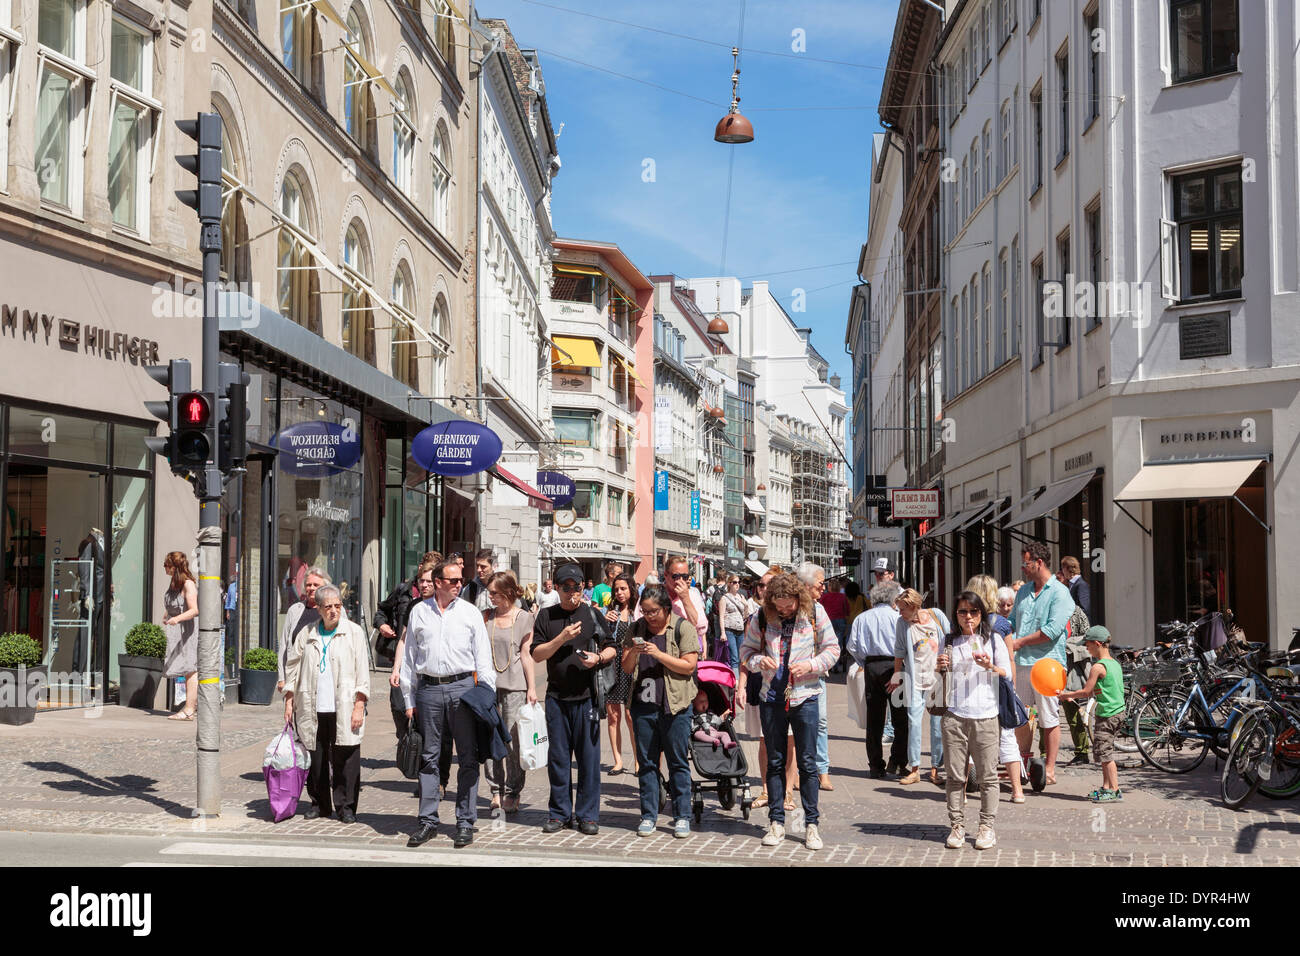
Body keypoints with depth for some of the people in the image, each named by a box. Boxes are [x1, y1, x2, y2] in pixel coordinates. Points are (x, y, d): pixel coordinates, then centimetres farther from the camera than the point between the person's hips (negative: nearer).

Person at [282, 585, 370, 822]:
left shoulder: (354, 632, 3)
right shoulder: (307, 634, 10)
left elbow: (362, 671, 1)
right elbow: (292, 666, 16)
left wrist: (359, 706, -6)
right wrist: (289, 701, 10)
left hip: (344, 709, -2)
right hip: (312, 709, 3)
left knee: (346, 760, -2)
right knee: (315, 759, 8)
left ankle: (346, 806, 10)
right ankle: (319, 803, 22)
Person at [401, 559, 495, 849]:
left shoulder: (470, 612, 6)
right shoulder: (419, 612, 9)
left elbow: (483, 656, 6)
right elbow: (409, 657, 12)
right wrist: (409, 700, 8)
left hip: (462, 686, -1)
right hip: (428, 688, 1)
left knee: (468, 757, 1)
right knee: (428, 757, 5)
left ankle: (465, 822, 8)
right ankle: (428, 820, 13)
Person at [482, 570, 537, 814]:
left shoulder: (524, 618, 0)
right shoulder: (487, 617, 11)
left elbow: (526, 654, -1)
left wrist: (532, 687, -4)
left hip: (515, 686, -4)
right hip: (489, 683, 4)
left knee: (513, 740, -4)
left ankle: (512, 793, 5)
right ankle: (496, 790, 12)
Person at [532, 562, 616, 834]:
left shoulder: (592, 615, 7)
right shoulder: (546, 616, 8)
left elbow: (611, 648, 11)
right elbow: (537, 654, 2)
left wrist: (598, 658, -10)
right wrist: (562, 638, -11)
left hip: (586, 696, -1)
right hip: (556, 696, 1)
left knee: (589, 757, 1)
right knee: (558, 757, 6)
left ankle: (588, 814, 10)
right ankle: (560, 813, 17)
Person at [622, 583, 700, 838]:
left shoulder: (682, 628, -2)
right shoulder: (637, 629, 10)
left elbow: (689, 665, -8)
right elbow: (626, 669, 10)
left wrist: (658, 654, -16)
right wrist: (633, 653, -10)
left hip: (675, 706, -4)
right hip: (643, 704, 4)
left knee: (678, 763, 2)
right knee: (646, 763, 8)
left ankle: (682, 817, 10)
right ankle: (648, 816, 16)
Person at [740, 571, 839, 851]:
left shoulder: (814, 613, -4)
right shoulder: (762, 617, -1)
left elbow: (832, 648, 2)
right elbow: (746, 649, 8)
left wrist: (811, 665, -15)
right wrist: (758, 661, -13)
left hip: (804, 696, -2)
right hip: (772, 697, 2)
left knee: (807, 763, 1)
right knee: (775, 762, 8)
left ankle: (812, 824, 10)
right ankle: (776, 822, 17)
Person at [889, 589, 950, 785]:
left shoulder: (936, 615, -4)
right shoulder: (902, 623, -1)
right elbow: (899, 652, 9)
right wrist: (897, 676, 12)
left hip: (938, 675, 0)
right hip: (915, 677, 0)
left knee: (938, 722, 3)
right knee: (914, 721, -6)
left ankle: (935, 767, 13)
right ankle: (914, 769, 0)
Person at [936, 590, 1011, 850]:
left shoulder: (993, 640, 7)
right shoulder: (949, 642, 12)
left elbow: (1008, 675, 7)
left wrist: (990, 667, -11)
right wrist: (940, 667, -2)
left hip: (985, 715, -1)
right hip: (954, 714, 1)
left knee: (987, 775, 1)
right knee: (954, 774, 1)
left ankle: (987, 826, 9)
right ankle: (957, 825, 9)